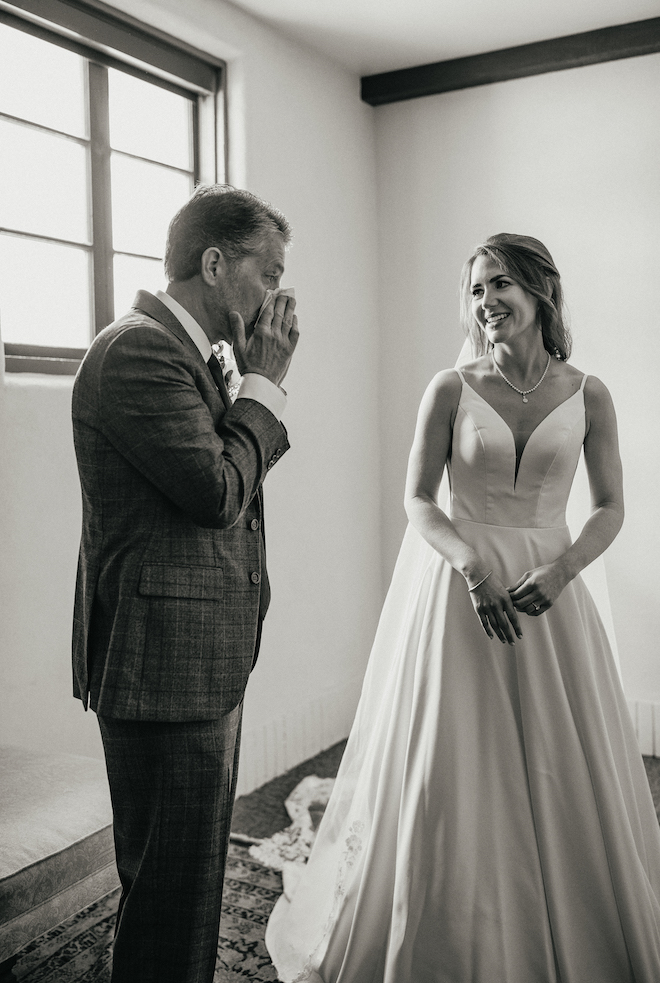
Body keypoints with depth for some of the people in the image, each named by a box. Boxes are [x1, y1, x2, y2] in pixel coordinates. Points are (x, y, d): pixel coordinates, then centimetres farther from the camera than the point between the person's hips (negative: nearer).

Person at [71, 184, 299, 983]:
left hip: (199, 662, 11)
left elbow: (232, 475, 15)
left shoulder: (179, 349, 15)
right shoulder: (139, 350, -18)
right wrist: (263, 381, -10)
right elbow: (219, 490, -22)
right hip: (164, 665, -11)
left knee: (187, 878, 23)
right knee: (172, 890, 3)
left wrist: (257, 380, 5)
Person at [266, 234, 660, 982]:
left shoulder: (586, 396, 1)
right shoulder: (451, 389, -3)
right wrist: (473, 564, -20)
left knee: (562, 775, 8)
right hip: (455, 583, -1)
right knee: (447, 779, 4)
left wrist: (562, 569, -14)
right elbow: (417, 502, -3)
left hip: (546, 592, 2)